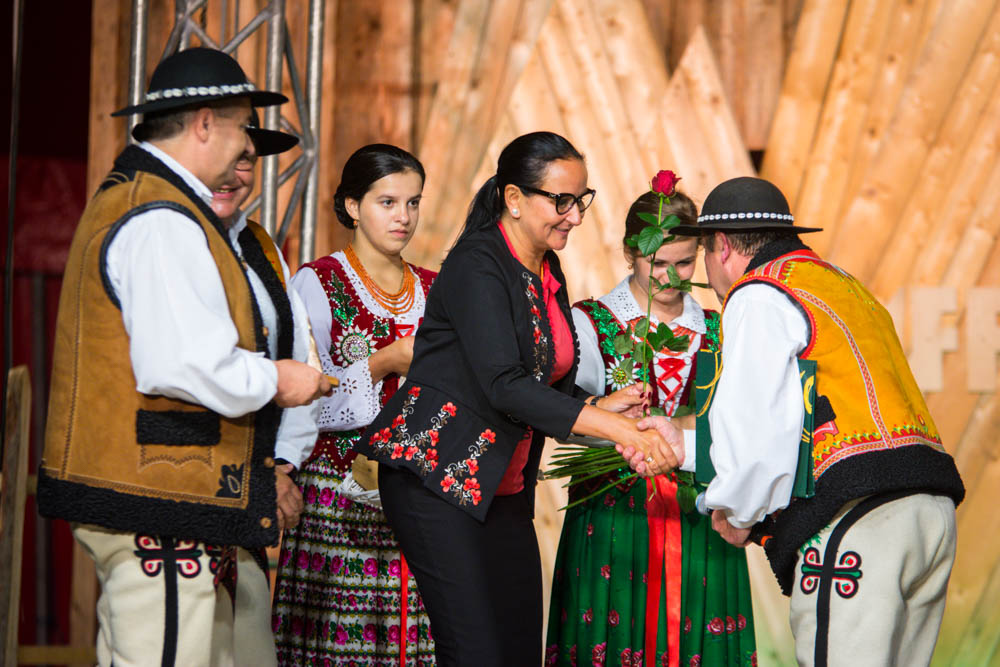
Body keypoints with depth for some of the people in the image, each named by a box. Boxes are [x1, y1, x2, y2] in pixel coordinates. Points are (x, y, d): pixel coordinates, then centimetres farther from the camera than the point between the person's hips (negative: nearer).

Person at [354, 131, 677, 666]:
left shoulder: (546, 271, 12)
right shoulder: (477, 266, -14)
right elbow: (504, 386, -24)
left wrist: (602, 409, -3)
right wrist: (616, 428, -26)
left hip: (505, 490, 9)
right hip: (439, 480, -9)